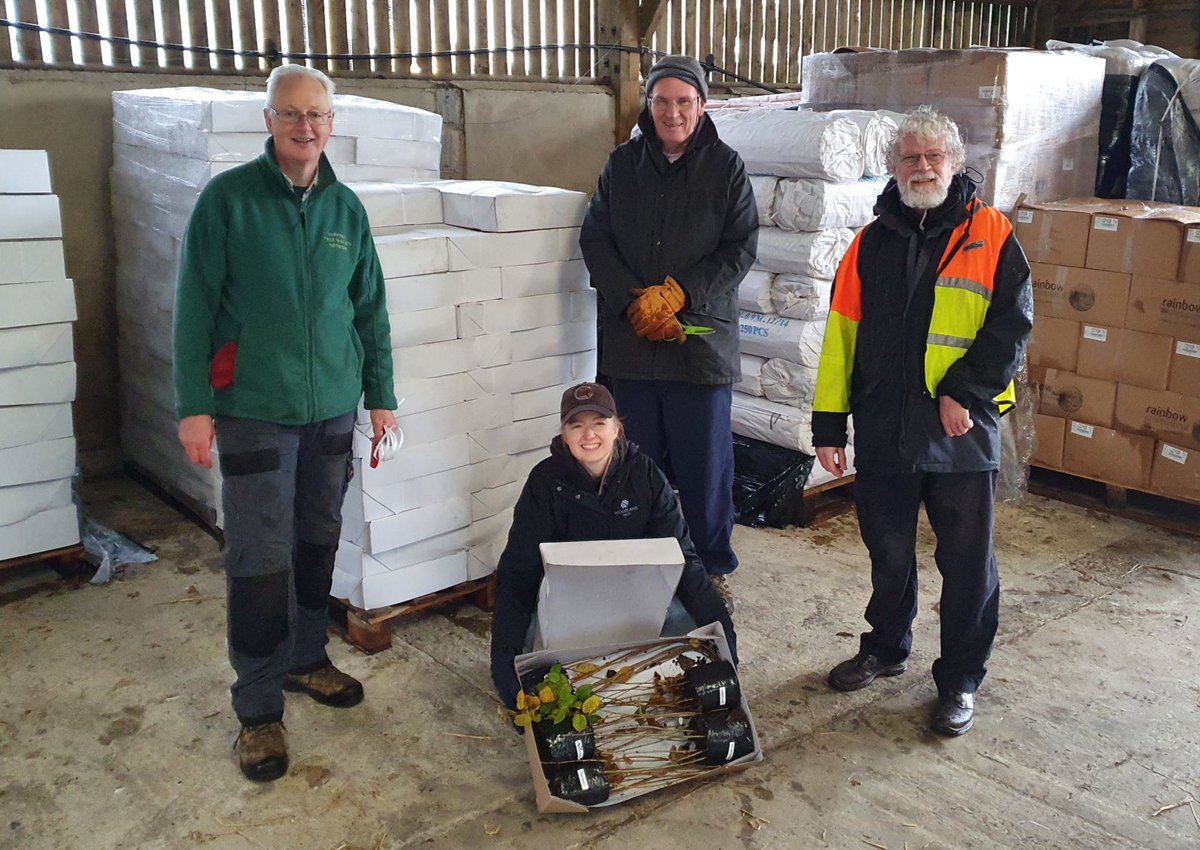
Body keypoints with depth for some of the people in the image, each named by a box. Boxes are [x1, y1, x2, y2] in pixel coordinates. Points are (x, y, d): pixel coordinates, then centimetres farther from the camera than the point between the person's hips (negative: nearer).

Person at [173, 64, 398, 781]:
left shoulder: (346, 208, 6)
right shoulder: (228, 198, -6)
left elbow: (371, 309, 11)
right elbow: (195, 306, -6)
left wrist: (381, 394, 9)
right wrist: (194, 405, -9)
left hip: (333, 406, 4)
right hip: (254, 408, -4)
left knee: (319, 541, 15)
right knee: (260, 558, -3)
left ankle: (307, 658, 35)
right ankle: (259, 708, 10)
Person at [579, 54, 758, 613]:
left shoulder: (726, 167, 2)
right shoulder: (622, 164, 9)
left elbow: (740, 249, -3)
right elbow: (595, 239, 3)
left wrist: (675, 294, -14)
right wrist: (634, 302, -11)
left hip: (702, 341, -2)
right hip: (631, 342, 2)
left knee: (706, 464, 4)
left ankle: (713, 568, 20)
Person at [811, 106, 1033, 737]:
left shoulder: (990, 235, -1)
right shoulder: (872, 243, 8)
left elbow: (1013, 324, -6)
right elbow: (842, 336, 6)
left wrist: (963, 393, -15)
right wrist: (828, 425, 3)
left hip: (962, 434, -3)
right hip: (883, 431, 3)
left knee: (967, 563, 6)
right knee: (888, 553, 17)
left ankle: (959, 679, 23)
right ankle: (886, 649, 38)